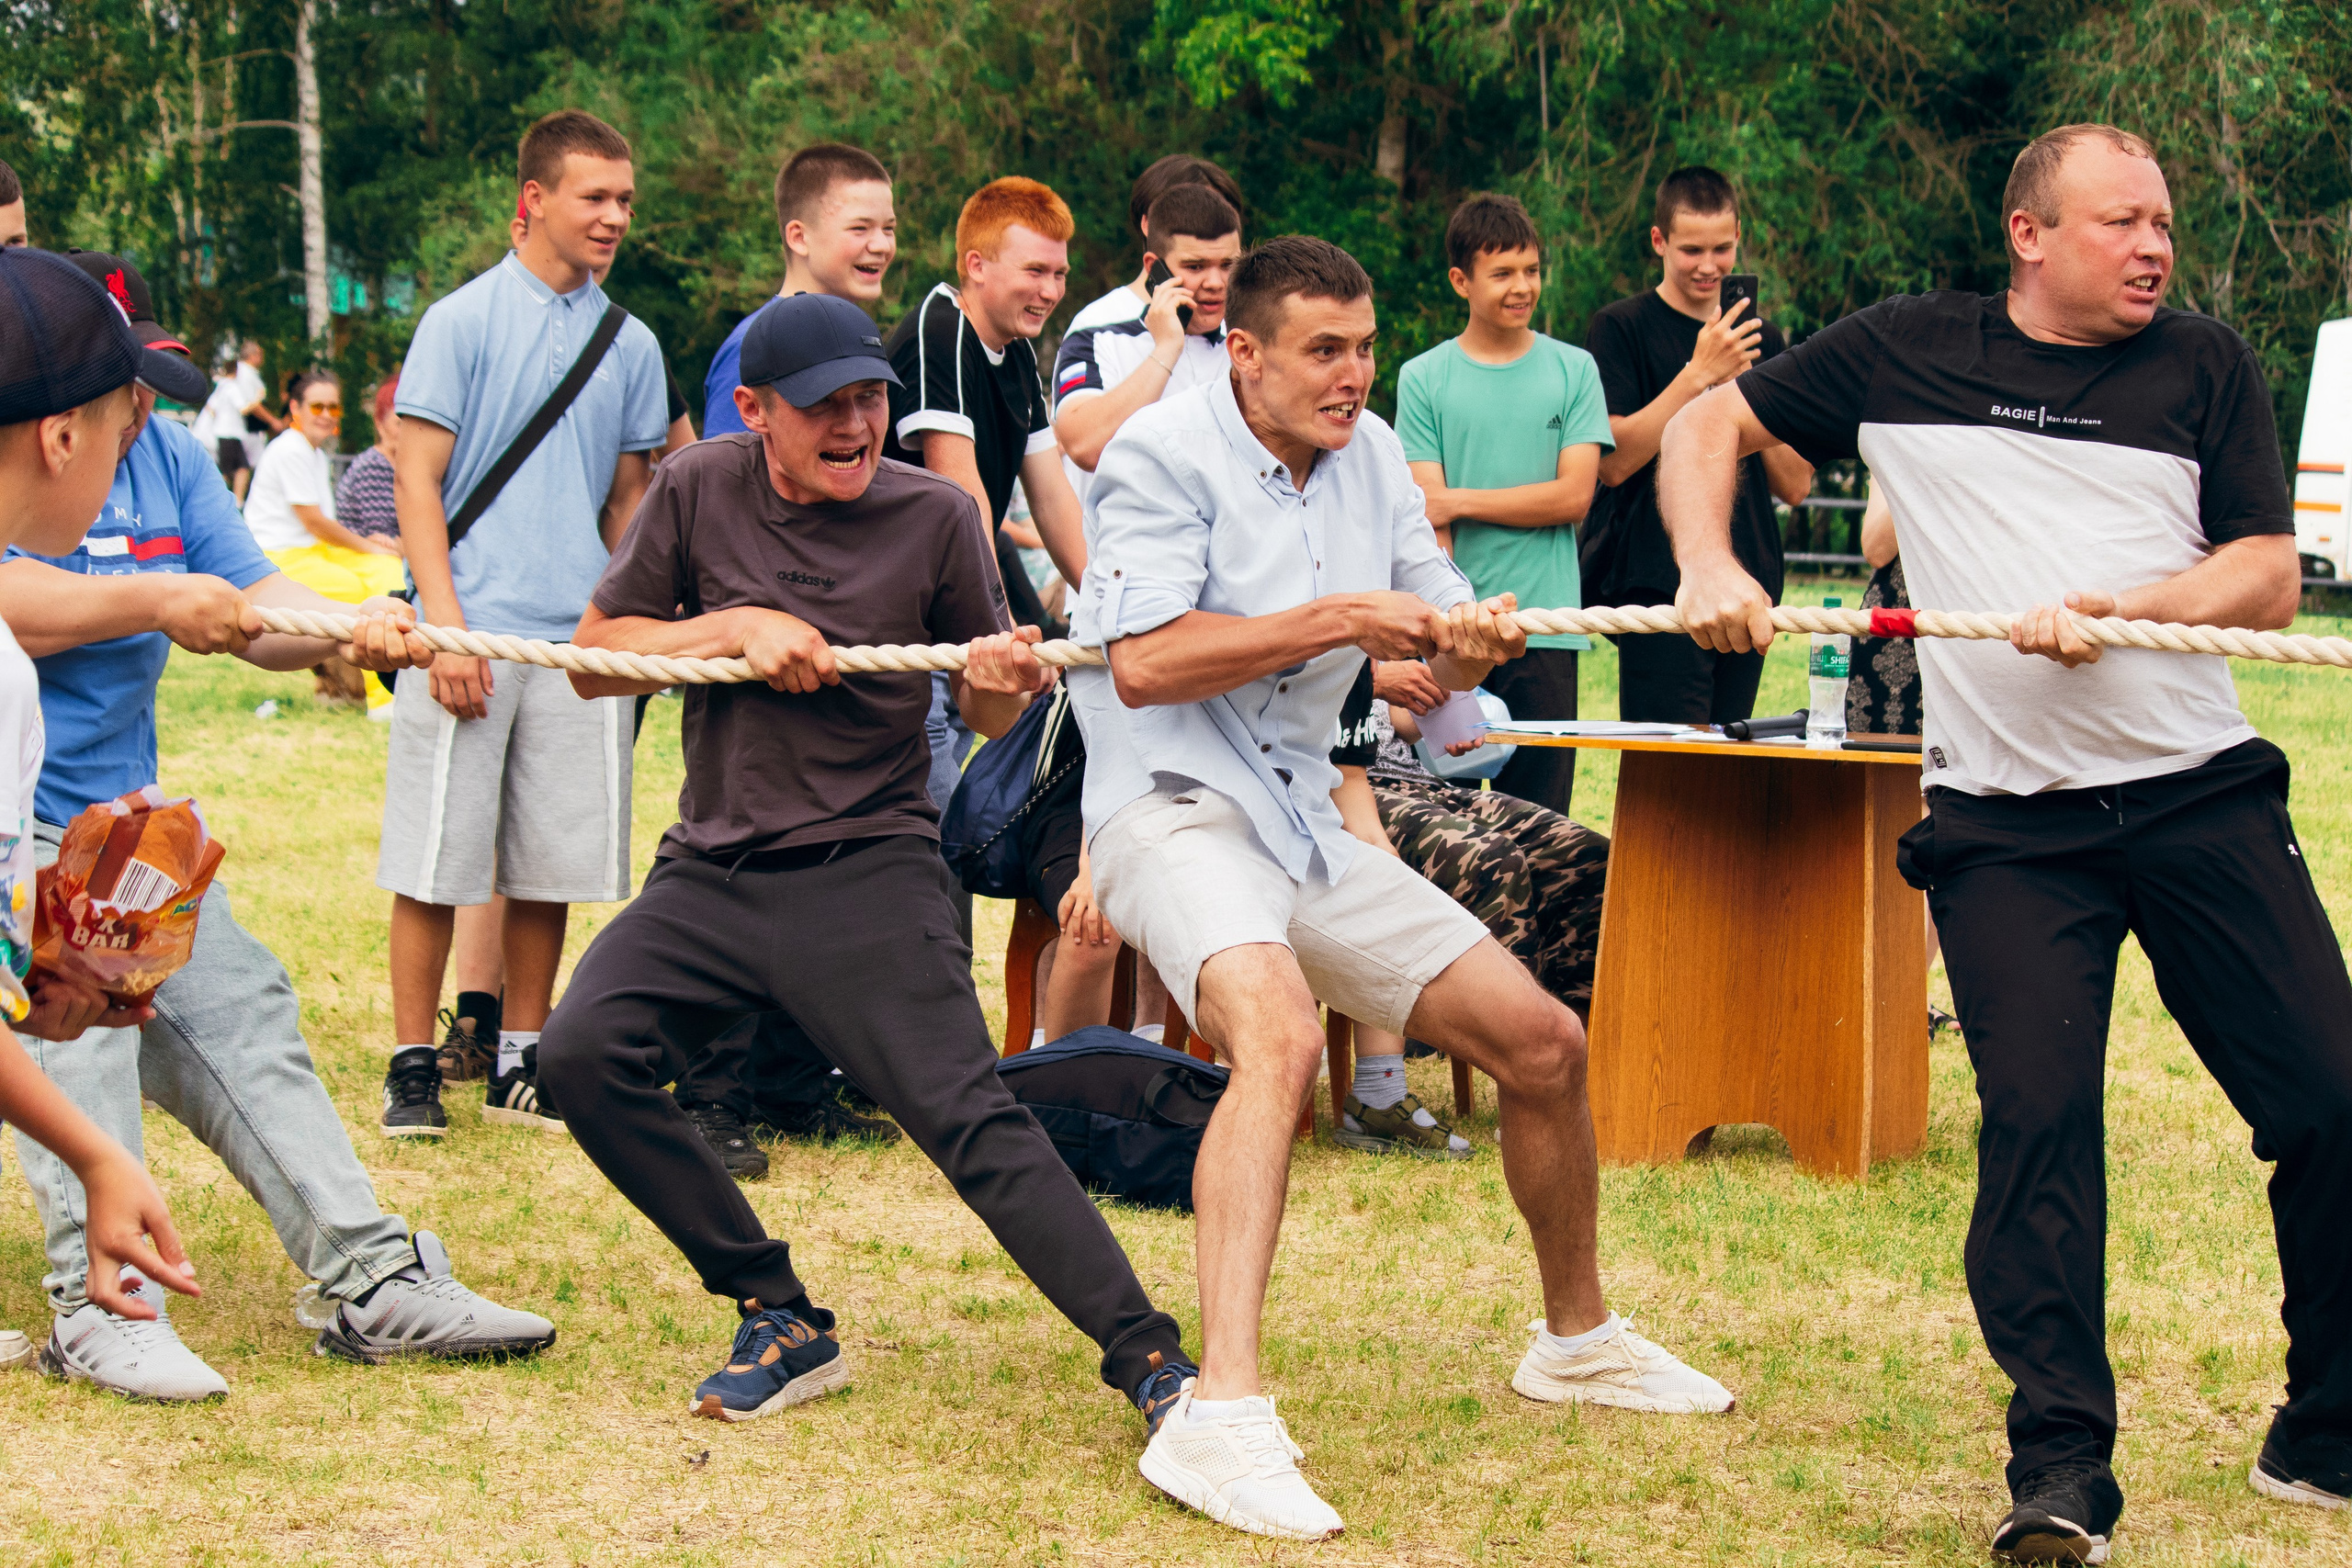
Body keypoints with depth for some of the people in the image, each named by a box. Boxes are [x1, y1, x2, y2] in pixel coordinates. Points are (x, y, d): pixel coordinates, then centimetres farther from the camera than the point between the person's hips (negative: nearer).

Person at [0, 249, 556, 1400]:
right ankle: (99, 1306, -29)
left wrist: (351, 628, -17)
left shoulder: (169, 460, 10)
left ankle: (370, 1281, 14)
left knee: (241, 1012, 8)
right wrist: (156, 601, -23)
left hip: (123, 816, 8)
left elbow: (256, 606, 3)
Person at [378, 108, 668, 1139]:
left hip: (579, 640, 4)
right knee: (437, 864, -3)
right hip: (472, 637, -4)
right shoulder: (462, 321, -1)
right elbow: (417, 481, -3)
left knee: (550, 869, 6)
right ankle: (413, 1065, 6)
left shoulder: (631, 345, 12)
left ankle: (521, 1066, 16)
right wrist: (447, 627, -12)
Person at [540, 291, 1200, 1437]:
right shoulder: (699, 492, 3)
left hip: (867, 870, -3)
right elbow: (593, 657, 5)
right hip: (712, 869, 3)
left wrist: (1002, 684, -18)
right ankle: (783, 1324, -7)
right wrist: (734, 627, -11)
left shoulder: (935, 515, -2)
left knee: (971, 1117, -17)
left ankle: (1148, 1358, -17)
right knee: (585, 1051, -18)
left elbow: (987, 716, 7)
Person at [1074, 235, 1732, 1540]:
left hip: (1307, 825, 8)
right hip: (1173, 808, -8)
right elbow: (1143, 661, -22)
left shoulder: (1370, 454, 10)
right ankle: (1220, 1418, -45)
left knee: (1542, 1045, 10)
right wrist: (1339, 620, -22)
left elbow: (1442, 644, 14)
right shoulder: (1163, 454, -11)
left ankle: (1577, 1337, 35)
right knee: (1278, 1037, -37)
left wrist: (1471, 642, -11)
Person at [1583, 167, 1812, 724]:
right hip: (1658, 587, -5)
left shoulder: (1761, 338, 16)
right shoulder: (1621, 328, 1)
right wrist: (1701, 373, -14)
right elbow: (1614, 461, -11)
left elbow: (1795, 485, 12)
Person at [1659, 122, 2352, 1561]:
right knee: (2038, 1117, -14)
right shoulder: (1906, 353, 8)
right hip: (2008, 828, -1)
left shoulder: (2207, 369, 9)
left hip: (2205, 795, 2)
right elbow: (1713, 422, 16)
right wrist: (1709, 566, -2)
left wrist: (2118, 607, -15)